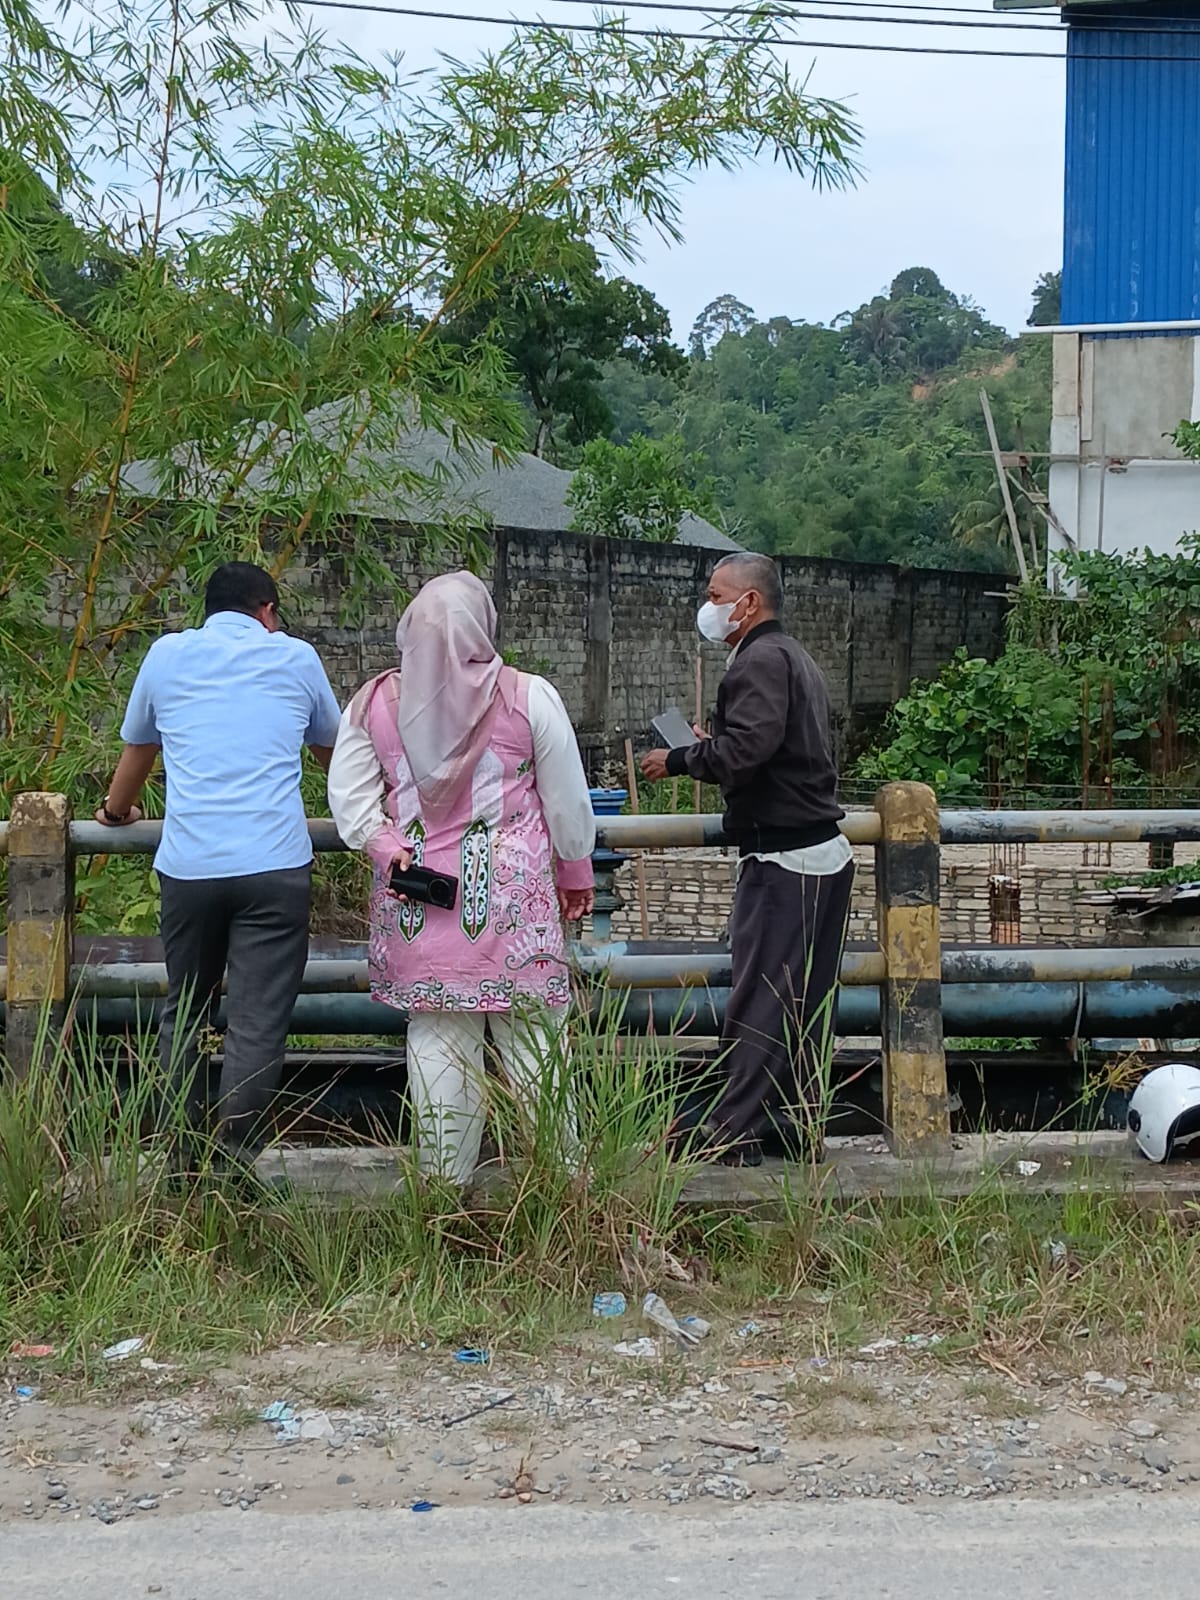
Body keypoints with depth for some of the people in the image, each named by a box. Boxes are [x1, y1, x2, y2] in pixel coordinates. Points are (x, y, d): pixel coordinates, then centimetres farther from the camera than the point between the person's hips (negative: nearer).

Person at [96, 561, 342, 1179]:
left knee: (183, 1014, 16)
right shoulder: (295, 657, 13)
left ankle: (183, 1157, 17)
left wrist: (117, 811, 50)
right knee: (258, 1024, -2)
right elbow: (334, 750, 29)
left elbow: (136, 750, 29)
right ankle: (231, 1163, -8)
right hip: (275, 868, -2)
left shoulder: (167, 653, 14)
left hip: (188, 868, 2)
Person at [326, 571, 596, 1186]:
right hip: (513, 896, -3)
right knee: (532, 1038, 4)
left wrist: (386, 848, 1)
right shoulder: (528, 697, -5)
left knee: (436, 1038, 7)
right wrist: (575, 874, 14)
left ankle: (443, 1182, 13)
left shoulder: (374, 702, 3)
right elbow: (567, 800, 2)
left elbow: (349, 799, 2)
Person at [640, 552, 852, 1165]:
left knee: (758, 1001, -5)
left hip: (782, 861, -10)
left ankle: (733, 1133, 0)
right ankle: (802, 1123, 19)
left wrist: (679, 760, -10)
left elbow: (744, 749, -25)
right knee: (807, 1003, 13)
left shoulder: (760, 660, -13)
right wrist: (709, 751, 18)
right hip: (825, 854, 10)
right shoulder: (797, 659, 19)